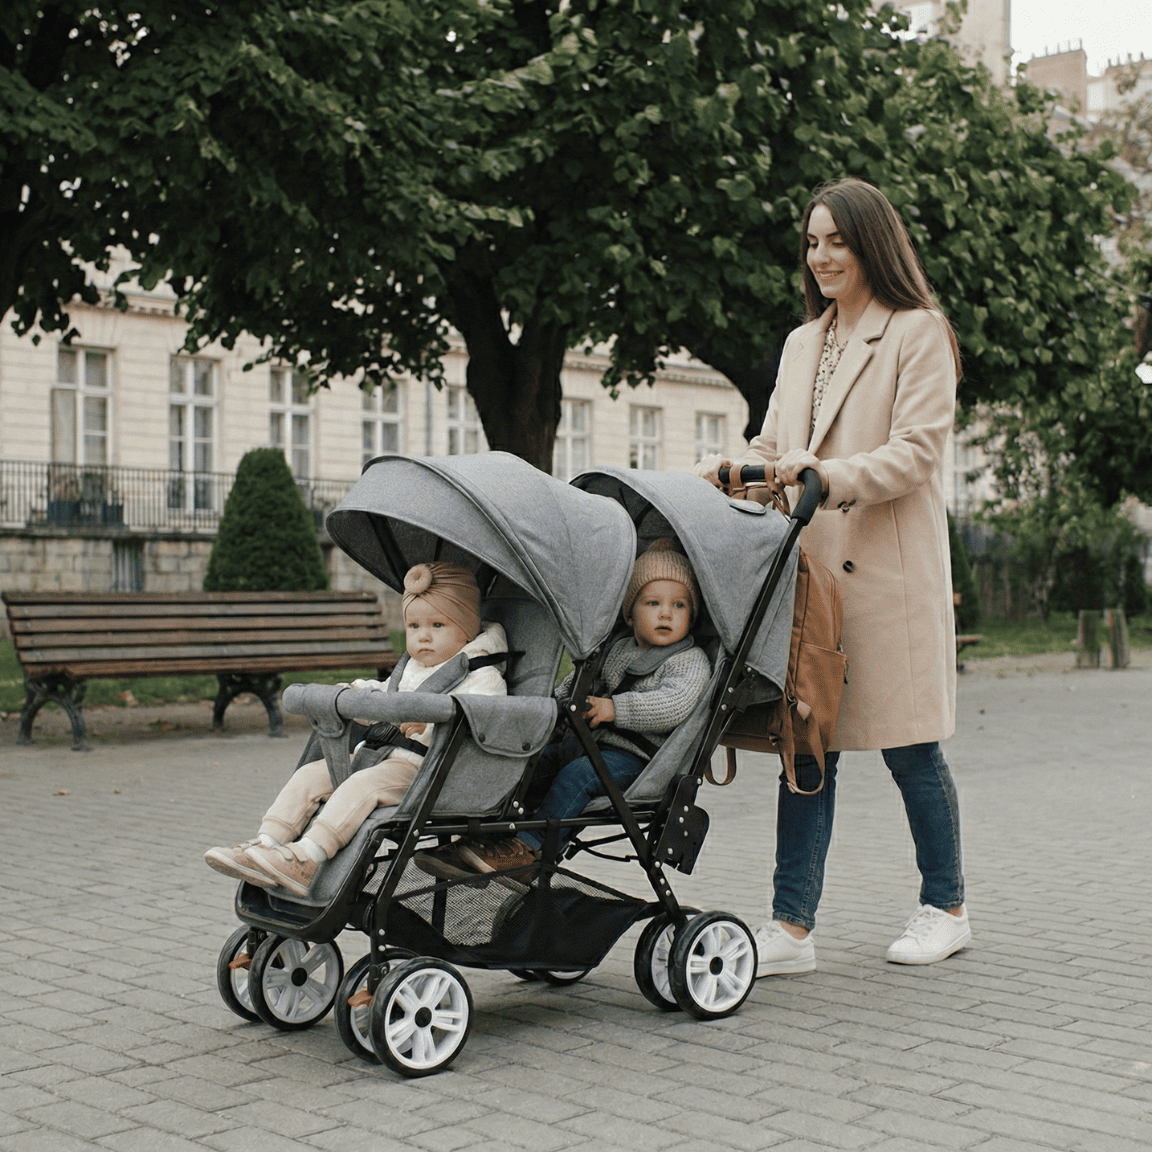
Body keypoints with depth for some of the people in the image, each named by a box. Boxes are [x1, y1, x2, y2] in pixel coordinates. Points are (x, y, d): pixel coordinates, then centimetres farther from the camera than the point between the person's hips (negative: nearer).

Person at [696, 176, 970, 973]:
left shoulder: (920, 333, 1)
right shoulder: (801, 344, 20)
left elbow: (918, 450, -9)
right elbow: (775, 447, 20)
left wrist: (833, 475, -22)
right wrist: (728, 467, 0)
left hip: (891, 570, -5)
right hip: (809, 565, 6)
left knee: (909, 747, 3)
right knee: (807, 743, 1)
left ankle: (946, 910, 20)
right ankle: (792, 928, 3)